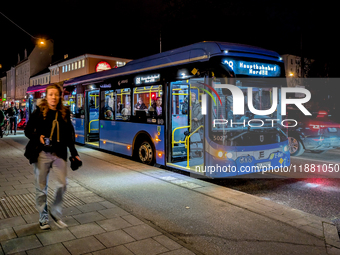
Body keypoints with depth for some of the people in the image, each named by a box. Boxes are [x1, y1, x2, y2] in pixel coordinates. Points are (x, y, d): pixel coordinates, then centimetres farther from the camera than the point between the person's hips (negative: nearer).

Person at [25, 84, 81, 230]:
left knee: (62, 184, -3)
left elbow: (68, 136, 10)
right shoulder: (39, 112, -2)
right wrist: (38, 138, -18)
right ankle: (43, 218, 24)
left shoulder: (64, 114, 5)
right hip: (41, 154, -2)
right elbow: (28, 131, 3)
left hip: (59, 154, 2)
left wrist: (74, 153, 8)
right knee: (41, 187, 7)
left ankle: (55, 213, 21)